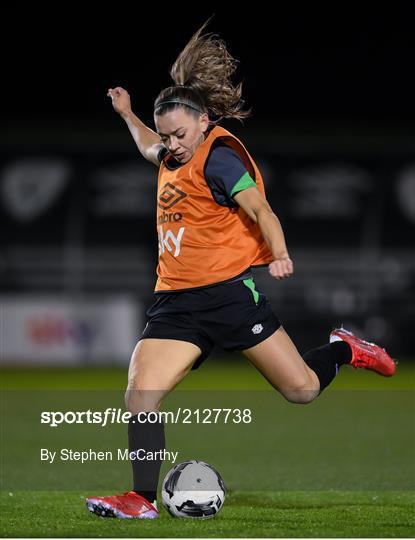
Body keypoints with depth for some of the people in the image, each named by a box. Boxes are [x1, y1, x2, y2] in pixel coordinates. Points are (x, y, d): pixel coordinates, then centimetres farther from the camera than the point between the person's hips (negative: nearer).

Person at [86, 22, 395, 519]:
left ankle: (343, 350, 32)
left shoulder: (219, 156, -12)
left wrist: (279, 252, -37)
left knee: (303, 389, -1)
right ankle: (142, 500, -5)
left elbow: (258, 208, -23)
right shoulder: (175, 157, 13)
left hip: (230, 292, -7)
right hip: (176, 302, 7)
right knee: (140, 395, -11)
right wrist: (127, 114, 38)